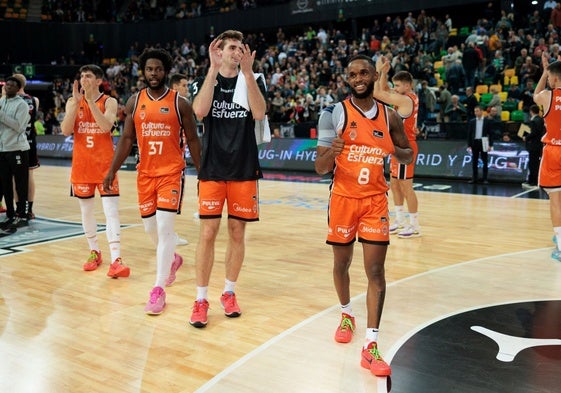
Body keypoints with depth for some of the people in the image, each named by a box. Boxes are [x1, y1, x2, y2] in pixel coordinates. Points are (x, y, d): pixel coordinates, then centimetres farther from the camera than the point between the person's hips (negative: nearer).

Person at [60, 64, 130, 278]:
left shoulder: (109, 102, -2)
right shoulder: (73, 102, 6)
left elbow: (106, 126, -21)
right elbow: (66, 131, -8)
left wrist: (90, 100, -22)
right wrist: (77, 102, -15)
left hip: (105, 164, -3)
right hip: (81, 164, 4)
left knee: (111, 210, -10)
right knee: (86, 210, 12)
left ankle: (116, 259, -14)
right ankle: (94, 252, 28)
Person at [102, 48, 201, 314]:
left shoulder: (180, 103, -3)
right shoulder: (134, 102, 6)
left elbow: (192, 140, 1)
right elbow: (127, 139, 8)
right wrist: (112, 170, 1)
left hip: (171, 172, -4)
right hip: (145, 173, 4)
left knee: (165, 228, -11)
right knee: (150, 227, 12)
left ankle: (158, 290, -4)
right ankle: (172, 260, 42)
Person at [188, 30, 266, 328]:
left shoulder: (253, 81, 5)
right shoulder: (205, 81, 4)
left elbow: (259, 113, -14)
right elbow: (200, 111, -16)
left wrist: (247, 71, -20)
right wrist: (213, 68, -18)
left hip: (244, 169, 1)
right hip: (212, 169, -1)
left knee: (237, 233, 8)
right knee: (208, 232, -3)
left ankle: (229, 293, 23)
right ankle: (201, 299, 7)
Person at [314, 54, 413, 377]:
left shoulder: (389, 116, 2)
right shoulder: (336, 113, -6)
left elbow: (409, 155, 14)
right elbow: (320, 168, -7)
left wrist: (396, 151, -10)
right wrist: (330, 153, -30)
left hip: (376, 200, 1)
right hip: (343, 199, -1)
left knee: (376, 271, -6)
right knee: (341, 263, 13)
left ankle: (371, 346, -2)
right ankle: (347, 315, 41)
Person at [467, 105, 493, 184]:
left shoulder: (487, 121, 0)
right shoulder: (472, 121, 6)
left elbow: (490, 133, 0)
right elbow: (469, 134, 7)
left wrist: (490, 145, -7)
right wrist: (469, 145, 1)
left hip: (483, 143, -2)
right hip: (474, 143, 2)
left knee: (485, 161, 0)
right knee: (474, 162, 5)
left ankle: (485, 179, 4)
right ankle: (474, 178, 10)